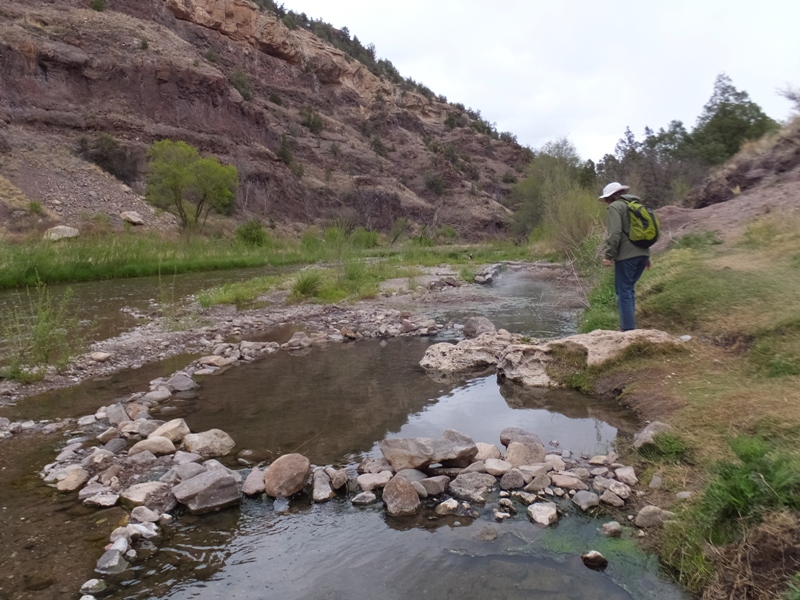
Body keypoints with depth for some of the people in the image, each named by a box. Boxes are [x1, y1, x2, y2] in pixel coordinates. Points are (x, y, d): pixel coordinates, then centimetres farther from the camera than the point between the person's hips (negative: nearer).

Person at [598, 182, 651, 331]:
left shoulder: (615, 206, -5)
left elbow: (615, 233, -17)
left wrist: (608, 255, -15)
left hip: (626, 255, -8)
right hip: (642, 253, 8)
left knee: (624, 291, -4)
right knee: (628, 289, 17)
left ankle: (628, 330, -6)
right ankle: (628, 325, 20)